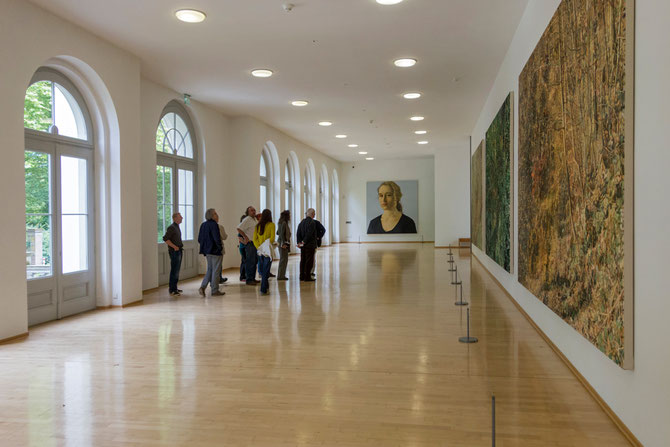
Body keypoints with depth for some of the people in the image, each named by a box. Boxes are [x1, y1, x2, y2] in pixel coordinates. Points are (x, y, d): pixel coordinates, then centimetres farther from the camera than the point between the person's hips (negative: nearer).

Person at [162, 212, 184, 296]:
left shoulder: (177, 227, 16)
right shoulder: (171, 228, -13)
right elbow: (165, 238, -20)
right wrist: (174, 247, -19)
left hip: (179, 251, 9)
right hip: (174, 251, -9)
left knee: (177, 270, 13)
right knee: (174, 271, -7)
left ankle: (174, 288, 21)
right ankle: (172, 290, -4)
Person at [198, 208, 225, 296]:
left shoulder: (203, 225, 9)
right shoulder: (214, 224, -17)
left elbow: (199, 239, 13)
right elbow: (217, 239, -23)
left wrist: (205, 247, 18)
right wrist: (220, 248, -10)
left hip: (207, 251, 8)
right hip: (215, 251, -8)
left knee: (210, 270, 18)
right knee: (216, 271, 2)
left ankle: (202, 287, 7)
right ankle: (215, 291, 8)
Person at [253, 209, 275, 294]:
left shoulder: (258, 225, 5)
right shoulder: (271, 225, -8)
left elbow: (254, 238, 2)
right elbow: (272, 238, -14)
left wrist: (258, 247, -1)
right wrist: (269, 245, -3)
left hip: (260, 250, 5)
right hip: (267, 250, -5)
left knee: (263, 269, 19)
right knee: (266, 270, 0)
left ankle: (265, 285, 31)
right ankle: (263, 289, -1)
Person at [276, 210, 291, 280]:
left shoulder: (282, 223, 14)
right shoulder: (284, 223, -15)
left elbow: (278, 233, 21)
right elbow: (282, 234, -21)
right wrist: (283, 243, -21)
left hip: (281, 242, 10)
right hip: (283, 243, -10)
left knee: (283, 259, 14)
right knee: (283, 259, -7)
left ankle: (281, 275, 20)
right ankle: (281, 276, -4)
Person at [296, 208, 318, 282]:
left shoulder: (302, 222, 10)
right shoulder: (312, 222, -14)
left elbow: (298, 233, 5)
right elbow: (309, 234, -21)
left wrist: (299, 242, 0)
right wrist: (304, 242, -14)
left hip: (303, 245, 7)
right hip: (310, 245, -7)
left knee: (303, 260, 11)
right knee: (309, 261, -2)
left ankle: (302, 276, 16)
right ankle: (307, 277, -1)